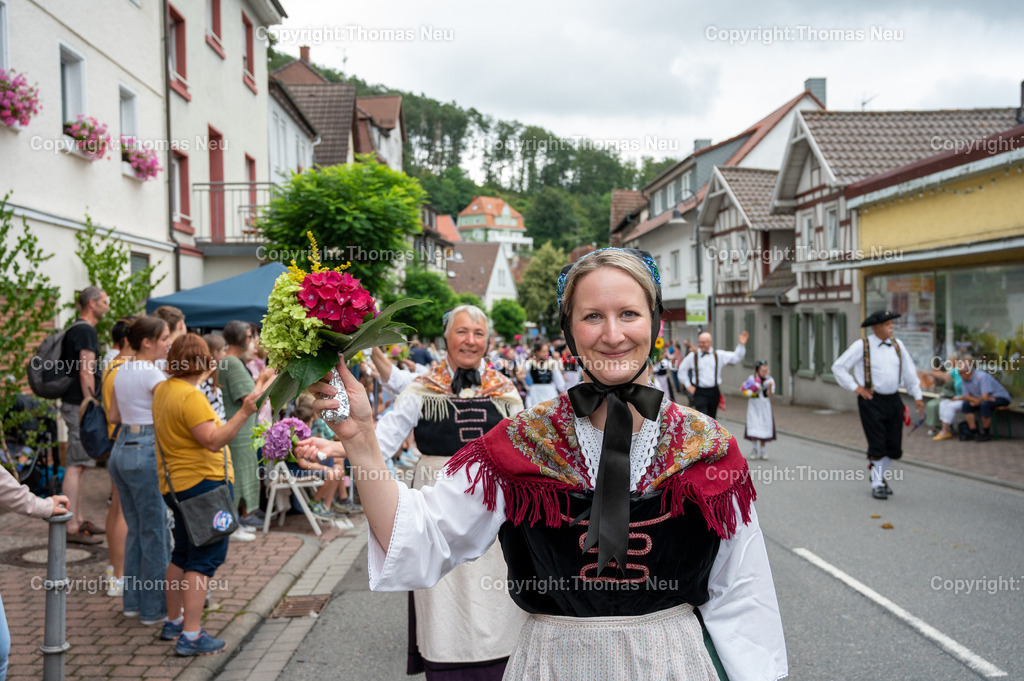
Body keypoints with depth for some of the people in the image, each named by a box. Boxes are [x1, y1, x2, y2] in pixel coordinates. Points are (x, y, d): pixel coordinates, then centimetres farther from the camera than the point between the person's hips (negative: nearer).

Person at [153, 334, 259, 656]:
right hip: (203, 483, -10)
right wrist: (244, 413, -33)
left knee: (183, 553, 20)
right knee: (206, 558, -5)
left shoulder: (162, 390, 9)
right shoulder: (191, 396, -20)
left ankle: (173, 622, 32)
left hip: (176, 485, 10)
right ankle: (191, 636, -6)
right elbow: (213, 441, -26)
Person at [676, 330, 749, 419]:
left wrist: (742, 345, -11)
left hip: (714, 391, 3)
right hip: (700, 392, -3)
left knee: (711, 419, 12)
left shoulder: (719, 355, 4)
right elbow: (682, 369, 9)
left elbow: (736, 357, 4)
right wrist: (688, 385, 5)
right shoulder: (693, 356, -1)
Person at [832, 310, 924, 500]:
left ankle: (880, 475, 31)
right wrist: (856, 387, -7)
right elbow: (838, 367, -4)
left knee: (894, 447, 7)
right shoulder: (862, 346, -6)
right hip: (871, 400, -5)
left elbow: (909, 371, 16)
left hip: (893, 400, 5)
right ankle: (877, 484, 12)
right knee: (877, 446, -3)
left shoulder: (897, 345, 8)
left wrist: (917, 396, 13)